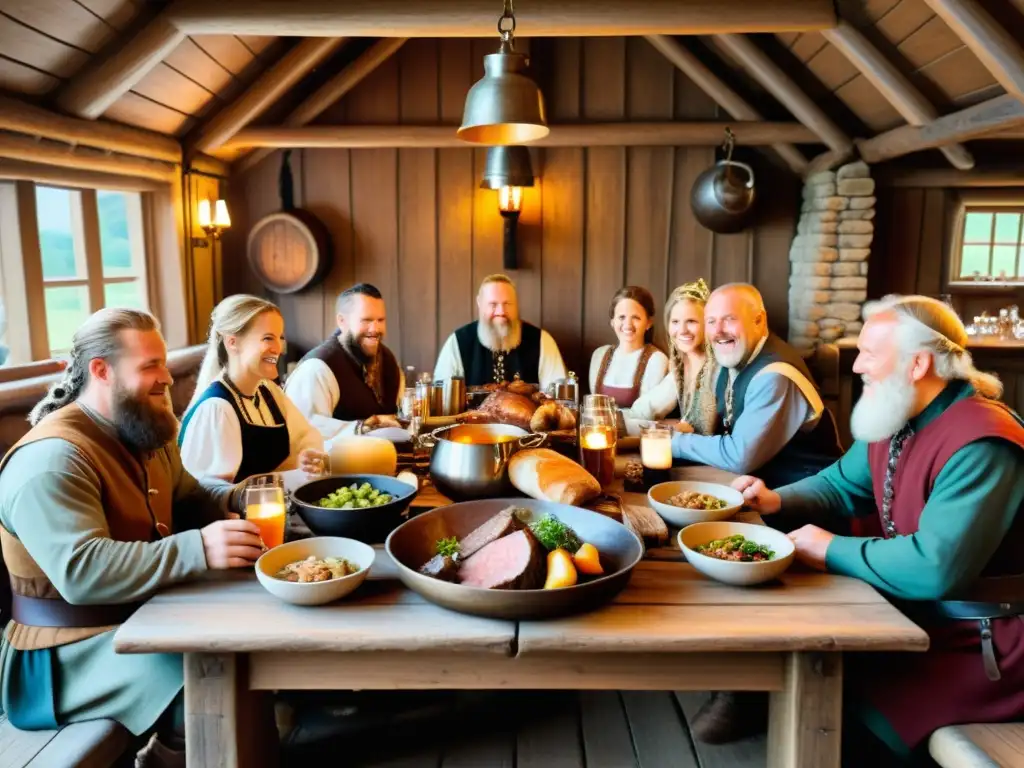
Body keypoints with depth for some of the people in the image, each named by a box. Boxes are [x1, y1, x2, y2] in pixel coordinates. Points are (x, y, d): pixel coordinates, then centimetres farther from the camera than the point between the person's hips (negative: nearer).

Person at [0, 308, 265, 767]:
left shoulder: (145, 432, 8)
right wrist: (198, 549, -41)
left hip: (147, 614, 9)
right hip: (72, 647, -9)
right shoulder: (53, 458, -24)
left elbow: (187, 496, 19)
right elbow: (81, 572, -34)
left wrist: (235, 498, -2)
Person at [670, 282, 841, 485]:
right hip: (760, 476, 8)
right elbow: (725, 432, 11)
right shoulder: (732, 360, 3)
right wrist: (690, 433, -8)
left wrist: (676, 441, -15)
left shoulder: (775, 377, -25)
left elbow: (739, 457, -26)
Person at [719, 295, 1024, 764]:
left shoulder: (980, 446, -28)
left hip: (980, 645, -8)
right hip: (911, 611, 8)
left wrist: (833, 551, -21)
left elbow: (935, 568, -35)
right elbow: (841, 483, 16)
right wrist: (776, 500, -3)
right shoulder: (895, 419, 2)